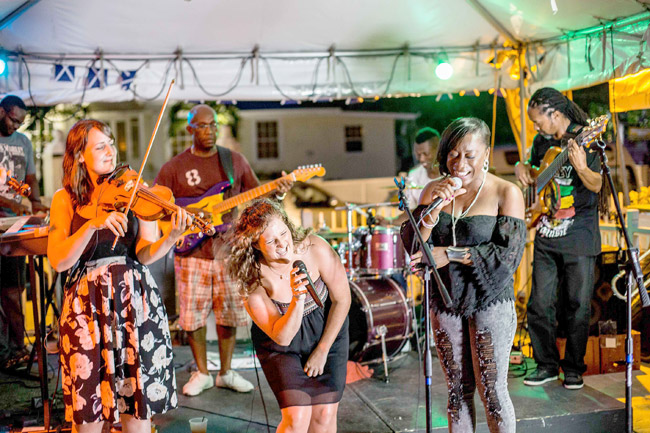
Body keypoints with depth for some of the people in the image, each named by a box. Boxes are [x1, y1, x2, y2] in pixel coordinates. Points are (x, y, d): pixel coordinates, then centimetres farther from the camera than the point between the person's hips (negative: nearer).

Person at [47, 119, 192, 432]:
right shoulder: (65, 199, 4)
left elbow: (145, 254, -5)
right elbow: (58, 261, -8)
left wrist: (173, 236, -24)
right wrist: (94, 224, -20)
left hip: (134, 300, 0)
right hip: (86, 305, 0)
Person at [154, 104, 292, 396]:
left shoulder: (235, 161, 8)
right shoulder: (175, 168, 2)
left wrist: (277, 193, -10)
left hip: (227, 248, 2)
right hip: (192, 252, -1)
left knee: (230, 313, 8)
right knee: (192, 315, 4)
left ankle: (225, 373, 24)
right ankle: (202, 373, 22)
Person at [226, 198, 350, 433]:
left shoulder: (315, 249, -25)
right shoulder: (252, 280, -25)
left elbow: (342, 298, -12)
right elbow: (281, 337, -24)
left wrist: (322, 350, -8)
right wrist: (298, 300, -42)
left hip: (327, 330, 1)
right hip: (281, 345, -1)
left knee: (325, 414, -4)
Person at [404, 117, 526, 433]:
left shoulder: (506, 193, -10)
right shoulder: (434, 190, 1)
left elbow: (508, 256, -17)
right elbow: (412, 245, -5)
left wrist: (448, 254, -19)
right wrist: (434, 209, -21)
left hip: (490, 303, -4)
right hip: (445, 301, 4)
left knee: (492, 391, 4)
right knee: (458, 389, 14)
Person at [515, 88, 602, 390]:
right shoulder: (542, 141, 9)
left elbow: (596, 186, -14)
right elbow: (533, 171, 25)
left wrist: (582, 168, -35)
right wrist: (522, 169, 2)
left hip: (579, 238, -5)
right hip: (546, 236, 5)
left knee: (577, 306, 3)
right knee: (539, 304, 4)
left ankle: (574, 369, 18)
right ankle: (547, 365, 19)